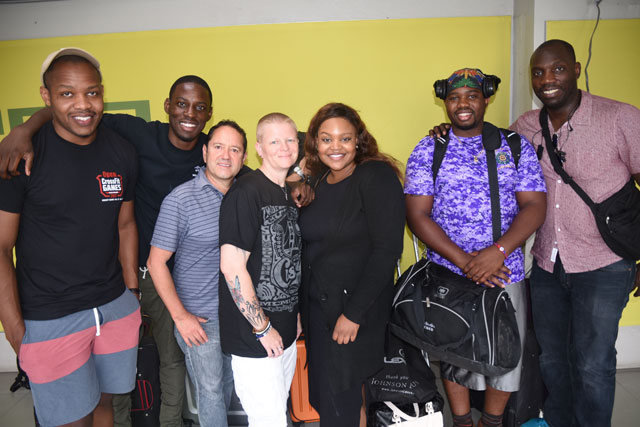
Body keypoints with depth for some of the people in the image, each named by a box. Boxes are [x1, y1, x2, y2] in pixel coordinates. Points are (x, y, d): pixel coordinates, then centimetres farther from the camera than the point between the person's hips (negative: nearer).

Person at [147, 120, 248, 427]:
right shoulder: (180, 200, -15)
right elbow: (156, 262, -12)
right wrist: (180, 316, -13)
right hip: (198, 318, -5)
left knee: (229, 382, 22)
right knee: (210, 387, 10)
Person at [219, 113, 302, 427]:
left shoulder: (291, 193, 9)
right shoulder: (246, 192, -17)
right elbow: (231, 266, -21)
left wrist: (295, 314, 14)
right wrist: (263, 328, -16)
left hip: (285, 330, 8)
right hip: (254, 335, -8)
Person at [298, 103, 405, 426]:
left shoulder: (377, 177, -13)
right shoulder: (317, 182, 7)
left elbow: (387, 249, -18)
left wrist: (354, 313, -18)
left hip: (357, 309, -6)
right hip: (317, 306, 6)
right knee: (322, 394, 16)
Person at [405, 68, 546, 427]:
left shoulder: (516, 147, 3)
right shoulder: (428, 150, 0)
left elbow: (534, 206, -3)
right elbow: (418, 214, -7)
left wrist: (497, 252, -19)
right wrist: (464, 261, -16)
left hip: (505, 272, 1)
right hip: (448, 274, -1)